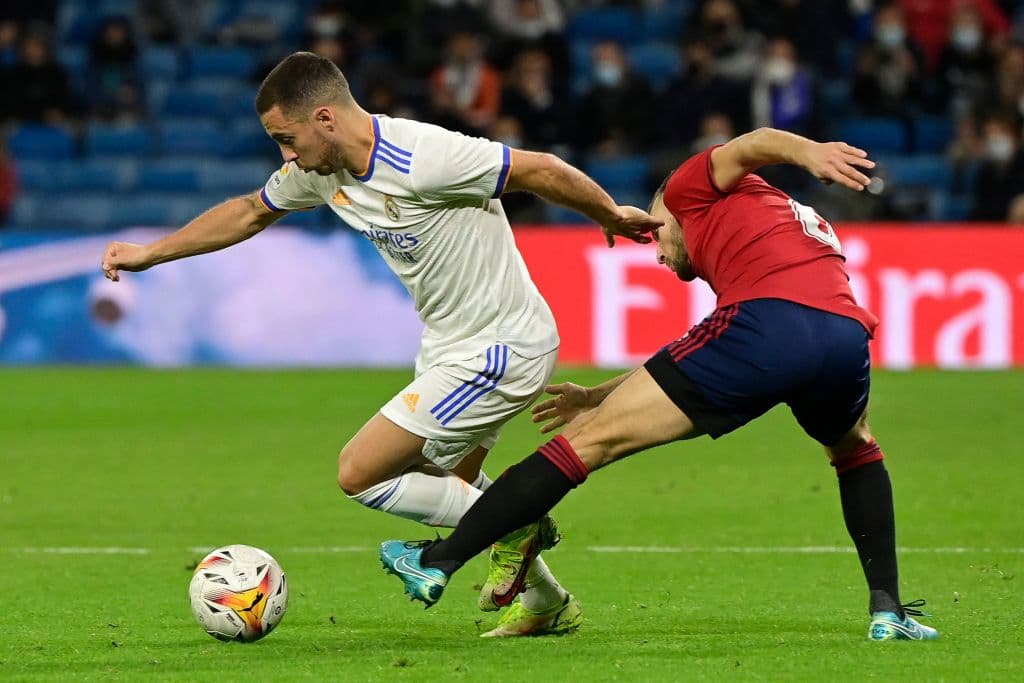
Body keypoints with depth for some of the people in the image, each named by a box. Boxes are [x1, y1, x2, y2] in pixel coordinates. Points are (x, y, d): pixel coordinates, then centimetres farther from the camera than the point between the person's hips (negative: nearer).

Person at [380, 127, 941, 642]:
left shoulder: (693, 190, 26)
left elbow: (752, 146, 3)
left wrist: (810, 152, -18)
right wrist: (599, 396, 54)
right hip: (848, 336, 6)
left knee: (591, 441, 3)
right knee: (855, 452, 39)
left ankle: (440, 560, 4)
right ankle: (888, 608, 23)